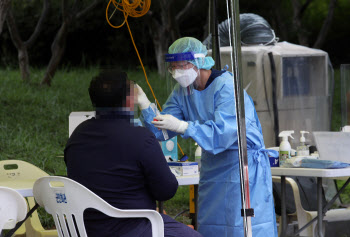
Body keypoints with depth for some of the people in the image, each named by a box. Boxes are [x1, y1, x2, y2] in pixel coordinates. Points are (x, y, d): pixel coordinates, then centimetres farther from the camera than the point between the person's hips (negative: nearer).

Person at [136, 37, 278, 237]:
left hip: (243, 161, -8)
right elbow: (161, 131, 0)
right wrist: (144, 105, -17)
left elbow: (222, 133, -31)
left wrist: (182, 126, -40)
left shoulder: (227, 87, -19)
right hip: (212, 164, 8)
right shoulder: (183, 91, 4)